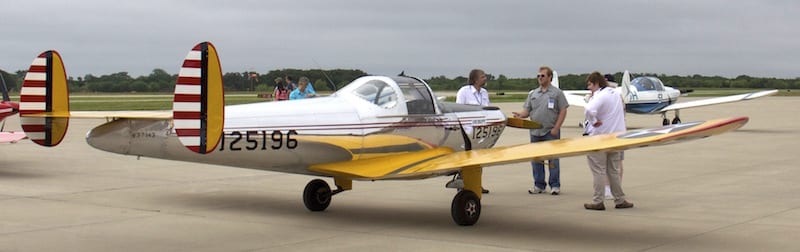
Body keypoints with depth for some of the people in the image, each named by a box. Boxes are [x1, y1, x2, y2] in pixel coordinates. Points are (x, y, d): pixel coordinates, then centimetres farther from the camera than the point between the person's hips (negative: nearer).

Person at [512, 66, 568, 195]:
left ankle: (555, 186, 5)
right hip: (535, 132, 5)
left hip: (551, 132, -5)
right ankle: (539, 185, 16)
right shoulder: (533, 93, 12)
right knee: (536, 159, 7)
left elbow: (563, 111, -4)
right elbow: (527, 110, 10)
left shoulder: (557, 93, -1)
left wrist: (556, 128, -12)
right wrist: (520, 115, -12)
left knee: (553, 159, -2)